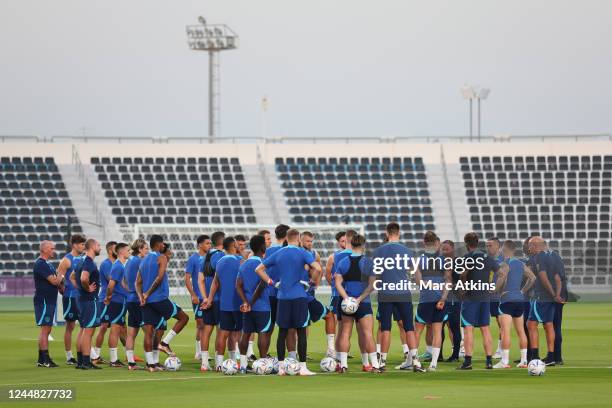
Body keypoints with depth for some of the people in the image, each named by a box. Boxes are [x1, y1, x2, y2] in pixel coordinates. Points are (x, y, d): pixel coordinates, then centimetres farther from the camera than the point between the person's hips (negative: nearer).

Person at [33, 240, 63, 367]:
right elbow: (54, 281, -20)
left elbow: (56, 281, 23)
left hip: (50, 301, 10)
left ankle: (42, 359, 15)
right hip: (43, 301, -10)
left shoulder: (47, 264, 17)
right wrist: (61, 276, -2)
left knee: (46, 330, 12)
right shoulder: (40, 264, -15)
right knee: (45, 329, -9)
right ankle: (44, 359, -9)